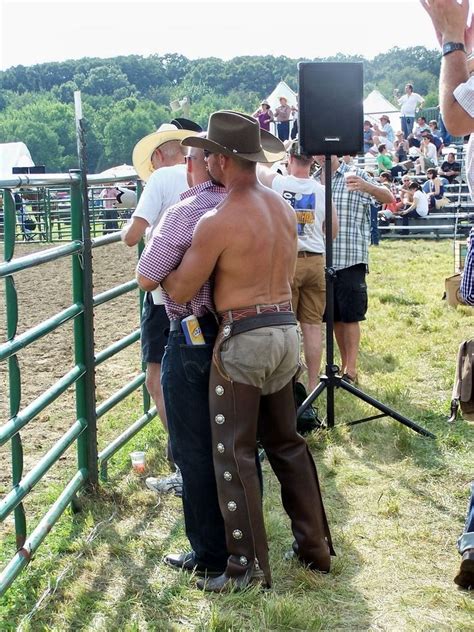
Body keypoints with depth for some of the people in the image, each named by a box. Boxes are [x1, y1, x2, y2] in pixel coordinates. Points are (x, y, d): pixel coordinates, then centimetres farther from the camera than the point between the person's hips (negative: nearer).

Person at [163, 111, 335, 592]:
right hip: (286, 331, 8)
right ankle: (314, 546, 27)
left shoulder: (217, 222, -16)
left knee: (233, 453, 3)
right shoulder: (283, 207, 7)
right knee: (287, 442, 19)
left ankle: (248, 565, 8)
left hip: (243, 339, -7)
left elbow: (179, 292, -9)